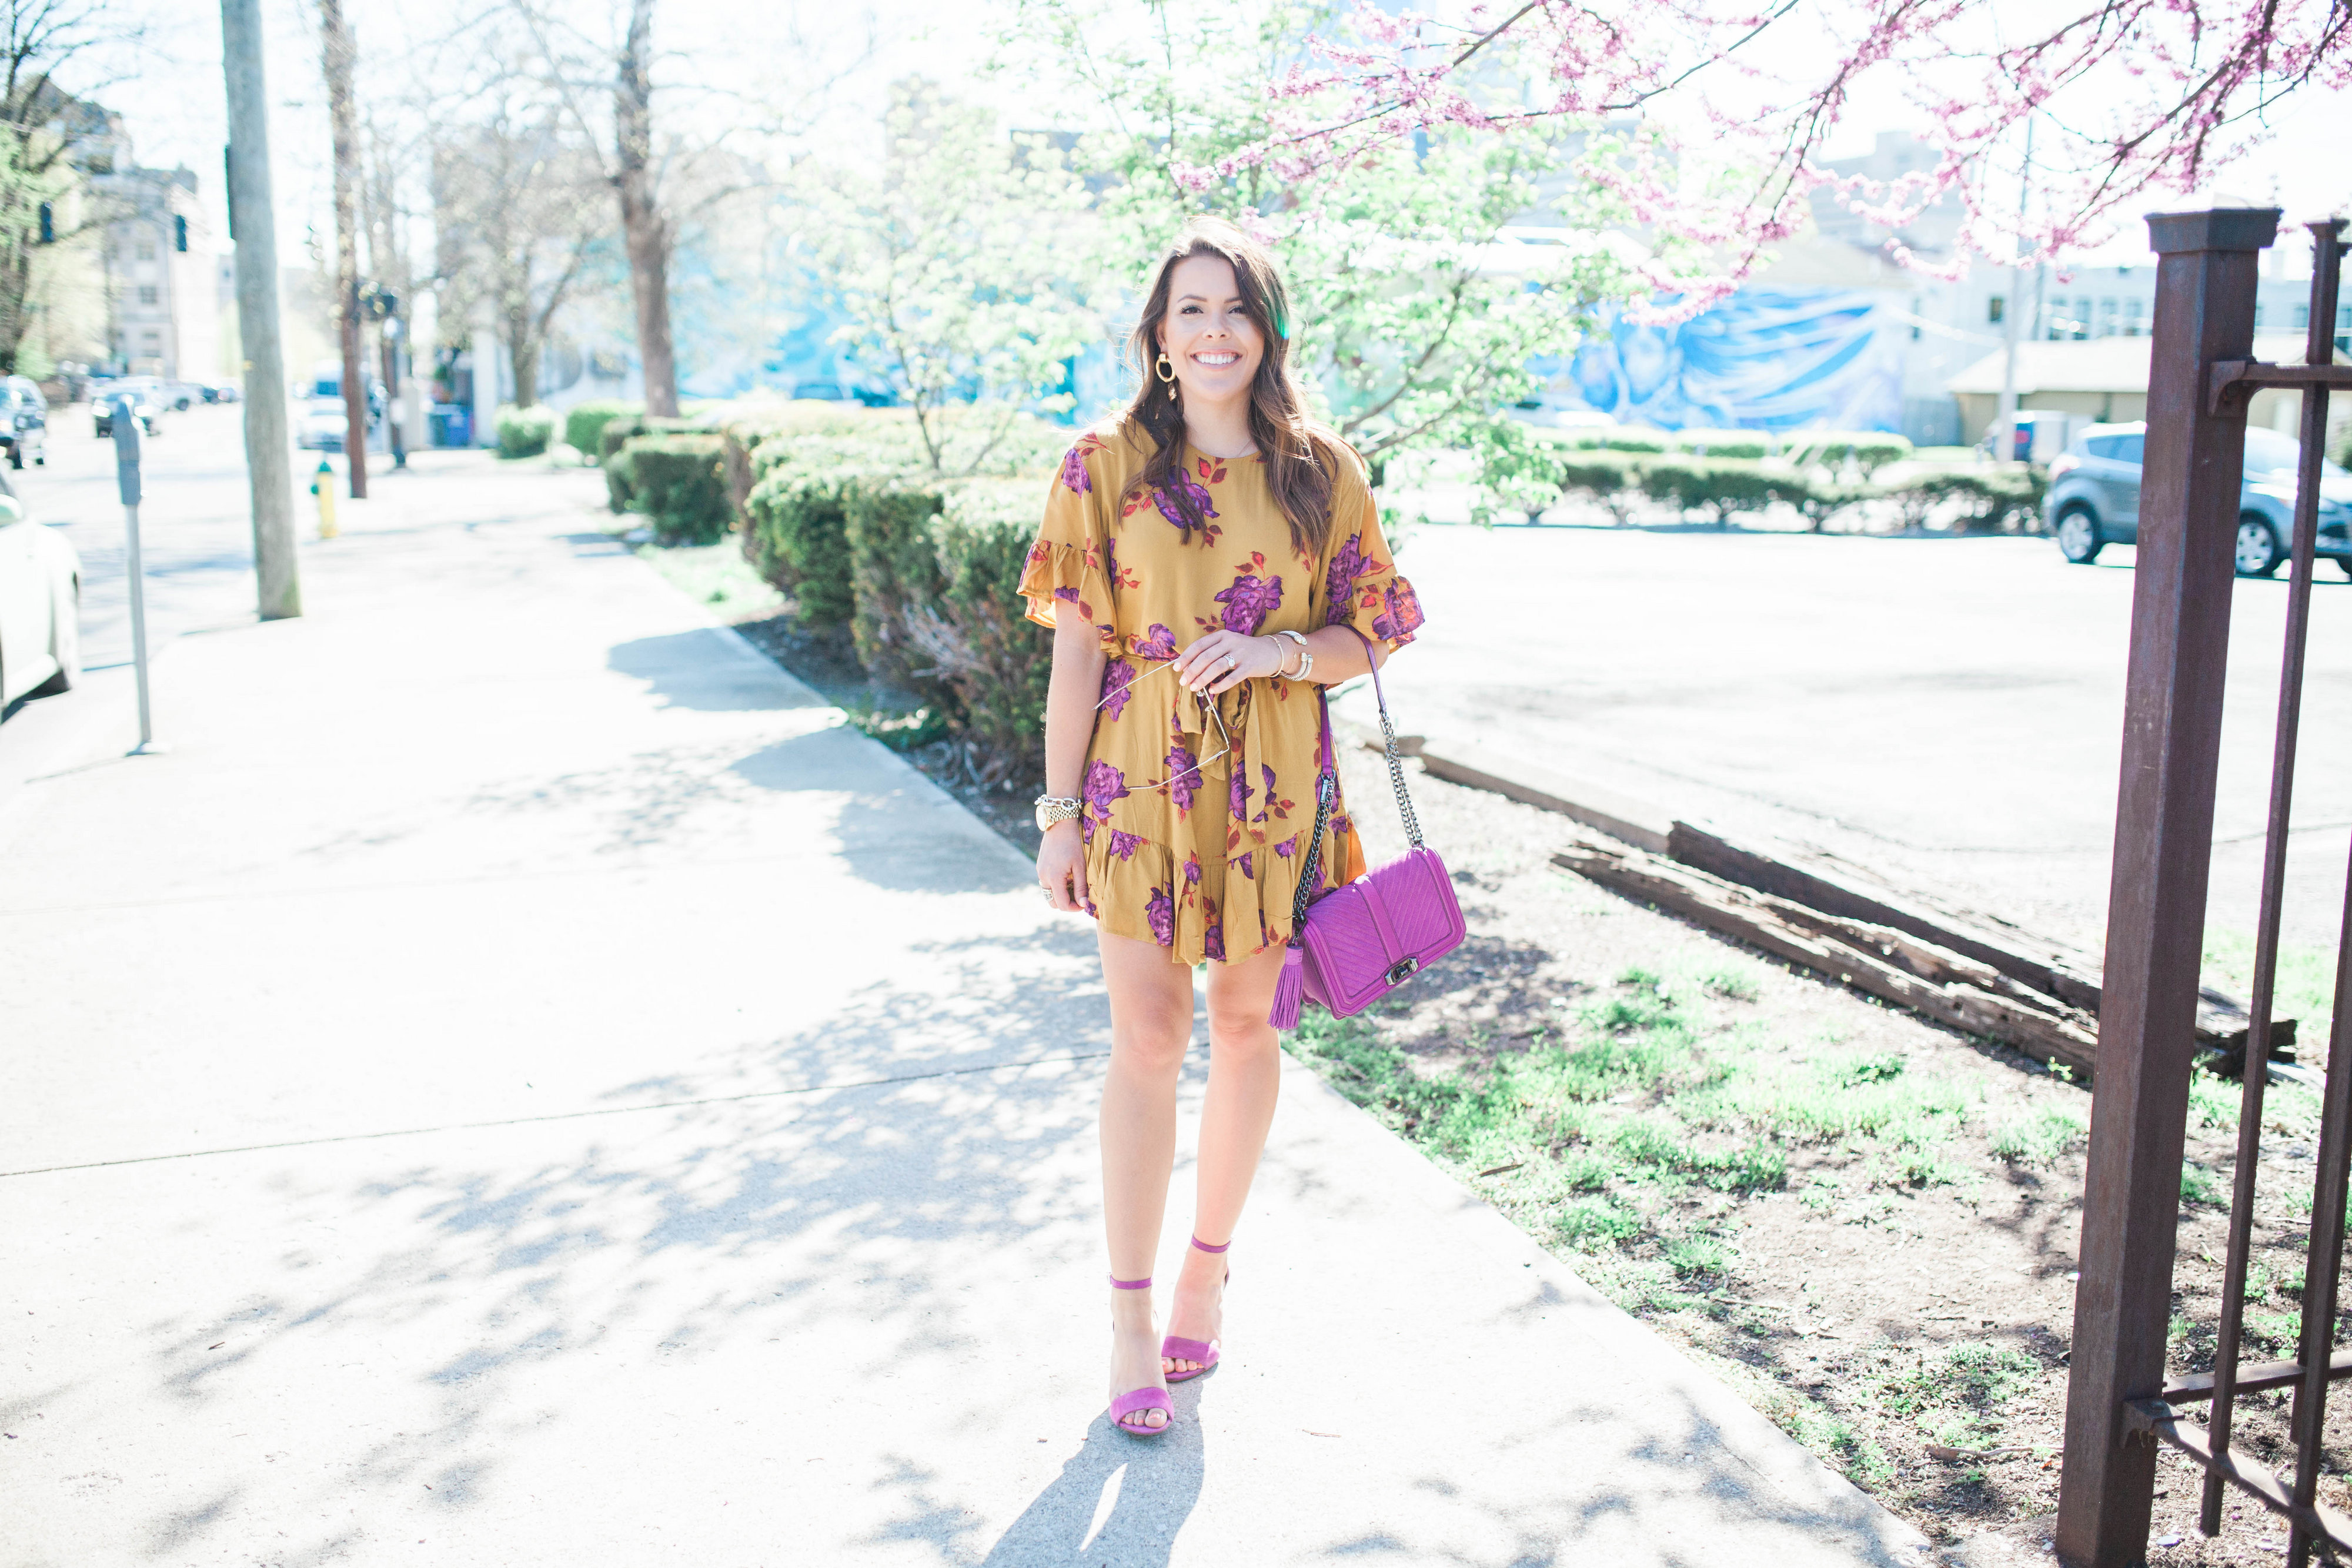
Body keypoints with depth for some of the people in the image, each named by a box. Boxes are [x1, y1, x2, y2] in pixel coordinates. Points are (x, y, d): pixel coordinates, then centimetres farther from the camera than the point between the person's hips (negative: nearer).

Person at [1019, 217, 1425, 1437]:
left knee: (1248, 1026, 10)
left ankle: (1208, 1266, 30)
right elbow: (1077, 649, -1)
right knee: (1148, 1038, 0)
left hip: (1272, 780, 2)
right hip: (1142, 774, -2)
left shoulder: (1320, 473, 3)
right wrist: (1059, 813, -3)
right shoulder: (1108, 464, -1)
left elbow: (1369, 637, 5)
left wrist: (1278, 650, -15)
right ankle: (1132, 1312, 13)